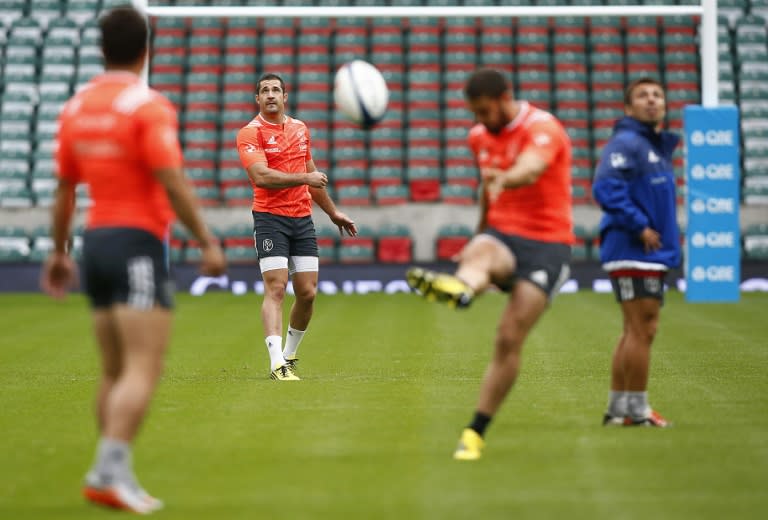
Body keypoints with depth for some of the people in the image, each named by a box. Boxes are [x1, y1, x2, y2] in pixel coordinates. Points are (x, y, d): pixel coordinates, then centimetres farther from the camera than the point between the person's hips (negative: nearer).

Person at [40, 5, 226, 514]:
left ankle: (110, 473, 16)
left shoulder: (76, 108, 9)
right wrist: (208, 242, -12)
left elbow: (64, 190, 14)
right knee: (143, 371, -11)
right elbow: (173, 184, -16)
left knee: (116, 372, 15)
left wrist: (59, 252, 23)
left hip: (95, 241, 7)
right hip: (138, 243, -7)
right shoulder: (149, 106, -10)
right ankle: (111, 469, -21)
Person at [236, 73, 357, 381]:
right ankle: (277, 363, -19)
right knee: (275, 288, -14)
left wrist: (333, 212, 30)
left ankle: (290, 355, 21)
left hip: (302, 218, 6)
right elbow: (261, 176, -19)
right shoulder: (250, 133, -5)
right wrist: (304, 178, -19)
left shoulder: (300, 129, 15)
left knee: (307, 292, 2)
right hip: (269, 217, -6)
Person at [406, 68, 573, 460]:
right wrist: (479, 235, 37)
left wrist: (503, 178, -58)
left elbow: (531, 169, -36)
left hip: (547, 245, -4)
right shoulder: (480, 136, 11)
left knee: (509, 339, -13)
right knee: (479, 256, -35)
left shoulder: (542, 128, -13)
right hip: (501, 234, 4)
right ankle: (457, 288, -73)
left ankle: (475, 433, -3)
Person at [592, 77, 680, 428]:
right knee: (642, 330, -7)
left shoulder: (658, 147, 19)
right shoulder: (627, 143, -12)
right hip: (634, 253, -10)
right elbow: (606, 188, -24)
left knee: (634, 332, 13)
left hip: (652, 253, 10)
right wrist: (640, 226, -22)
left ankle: (617, 408, 19)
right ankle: (637, 409, -2)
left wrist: (667, 232, 8)